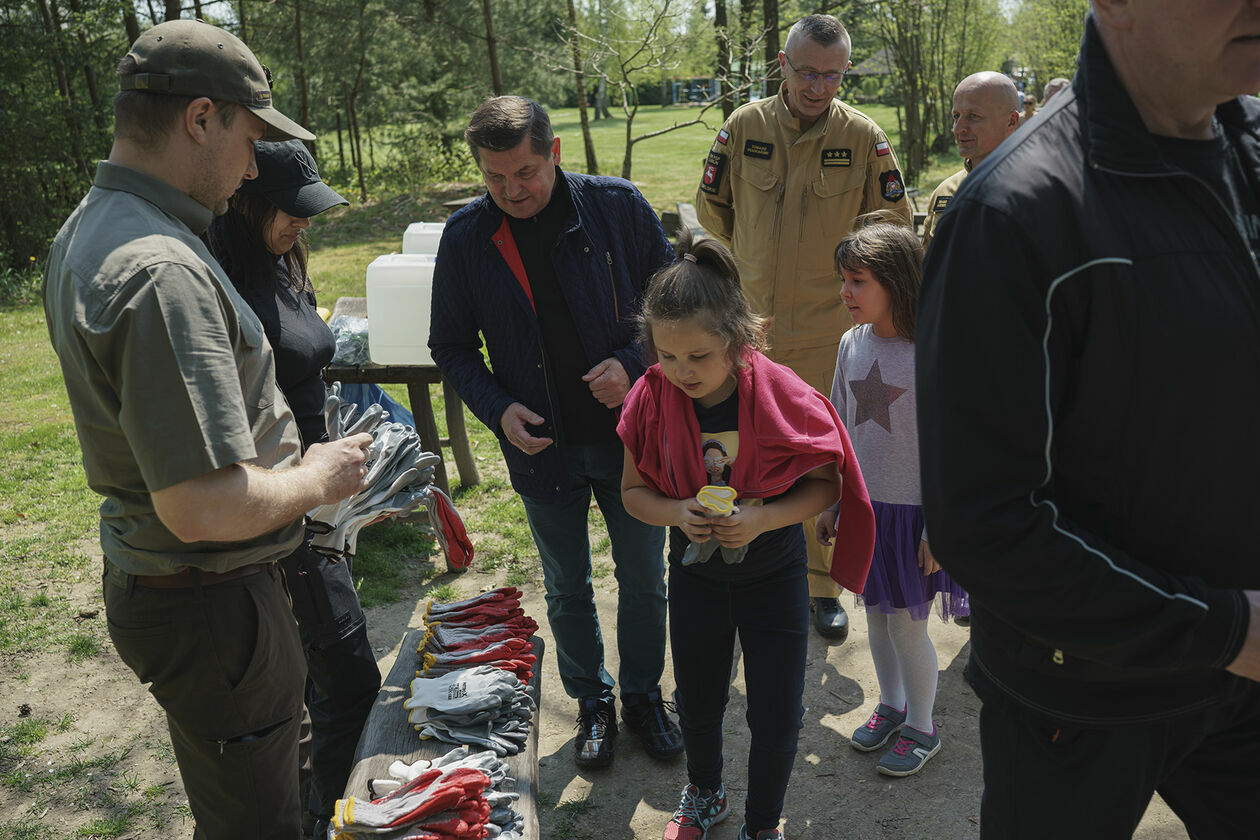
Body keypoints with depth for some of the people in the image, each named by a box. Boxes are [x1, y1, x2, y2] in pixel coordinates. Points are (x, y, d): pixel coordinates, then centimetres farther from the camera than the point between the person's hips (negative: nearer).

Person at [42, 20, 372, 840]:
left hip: (144, 577, 10)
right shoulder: (164, 272, -29)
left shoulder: (86, 231, 7)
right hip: (208, 606, -10)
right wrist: (317, 478, -15)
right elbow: (205, 506, -33)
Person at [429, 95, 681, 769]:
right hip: (541, 446, 1)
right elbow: (451, 346, 3)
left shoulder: (617, 206, -10)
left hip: (629, 433, 0)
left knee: (644, 580, 14)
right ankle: (592, 703, 40)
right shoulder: (465, 236, -6)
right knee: (567, 590, 17)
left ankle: (644, 695, 38)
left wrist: (634, 363, -16)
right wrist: (498, 409, -13)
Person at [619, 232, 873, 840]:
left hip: (774, 576, -2)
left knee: (776, 716, 8)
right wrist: (677, 513, -25)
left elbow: (826, 483, -12)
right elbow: (633, 489, -4)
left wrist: (763, 518, -28)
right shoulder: (652, 399, -16)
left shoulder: (781, 395, -23)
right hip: (695, 575, 2)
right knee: (697, 703, 20)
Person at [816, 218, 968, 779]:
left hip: (912, 510, -5)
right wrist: (832, 502, 12)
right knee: (876, 613, 18)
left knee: (908, 624, 6)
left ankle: (921, 727, 28)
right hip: (864, 503, 5)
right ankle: (890, 705, 40)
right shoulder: (852, 343, 1)